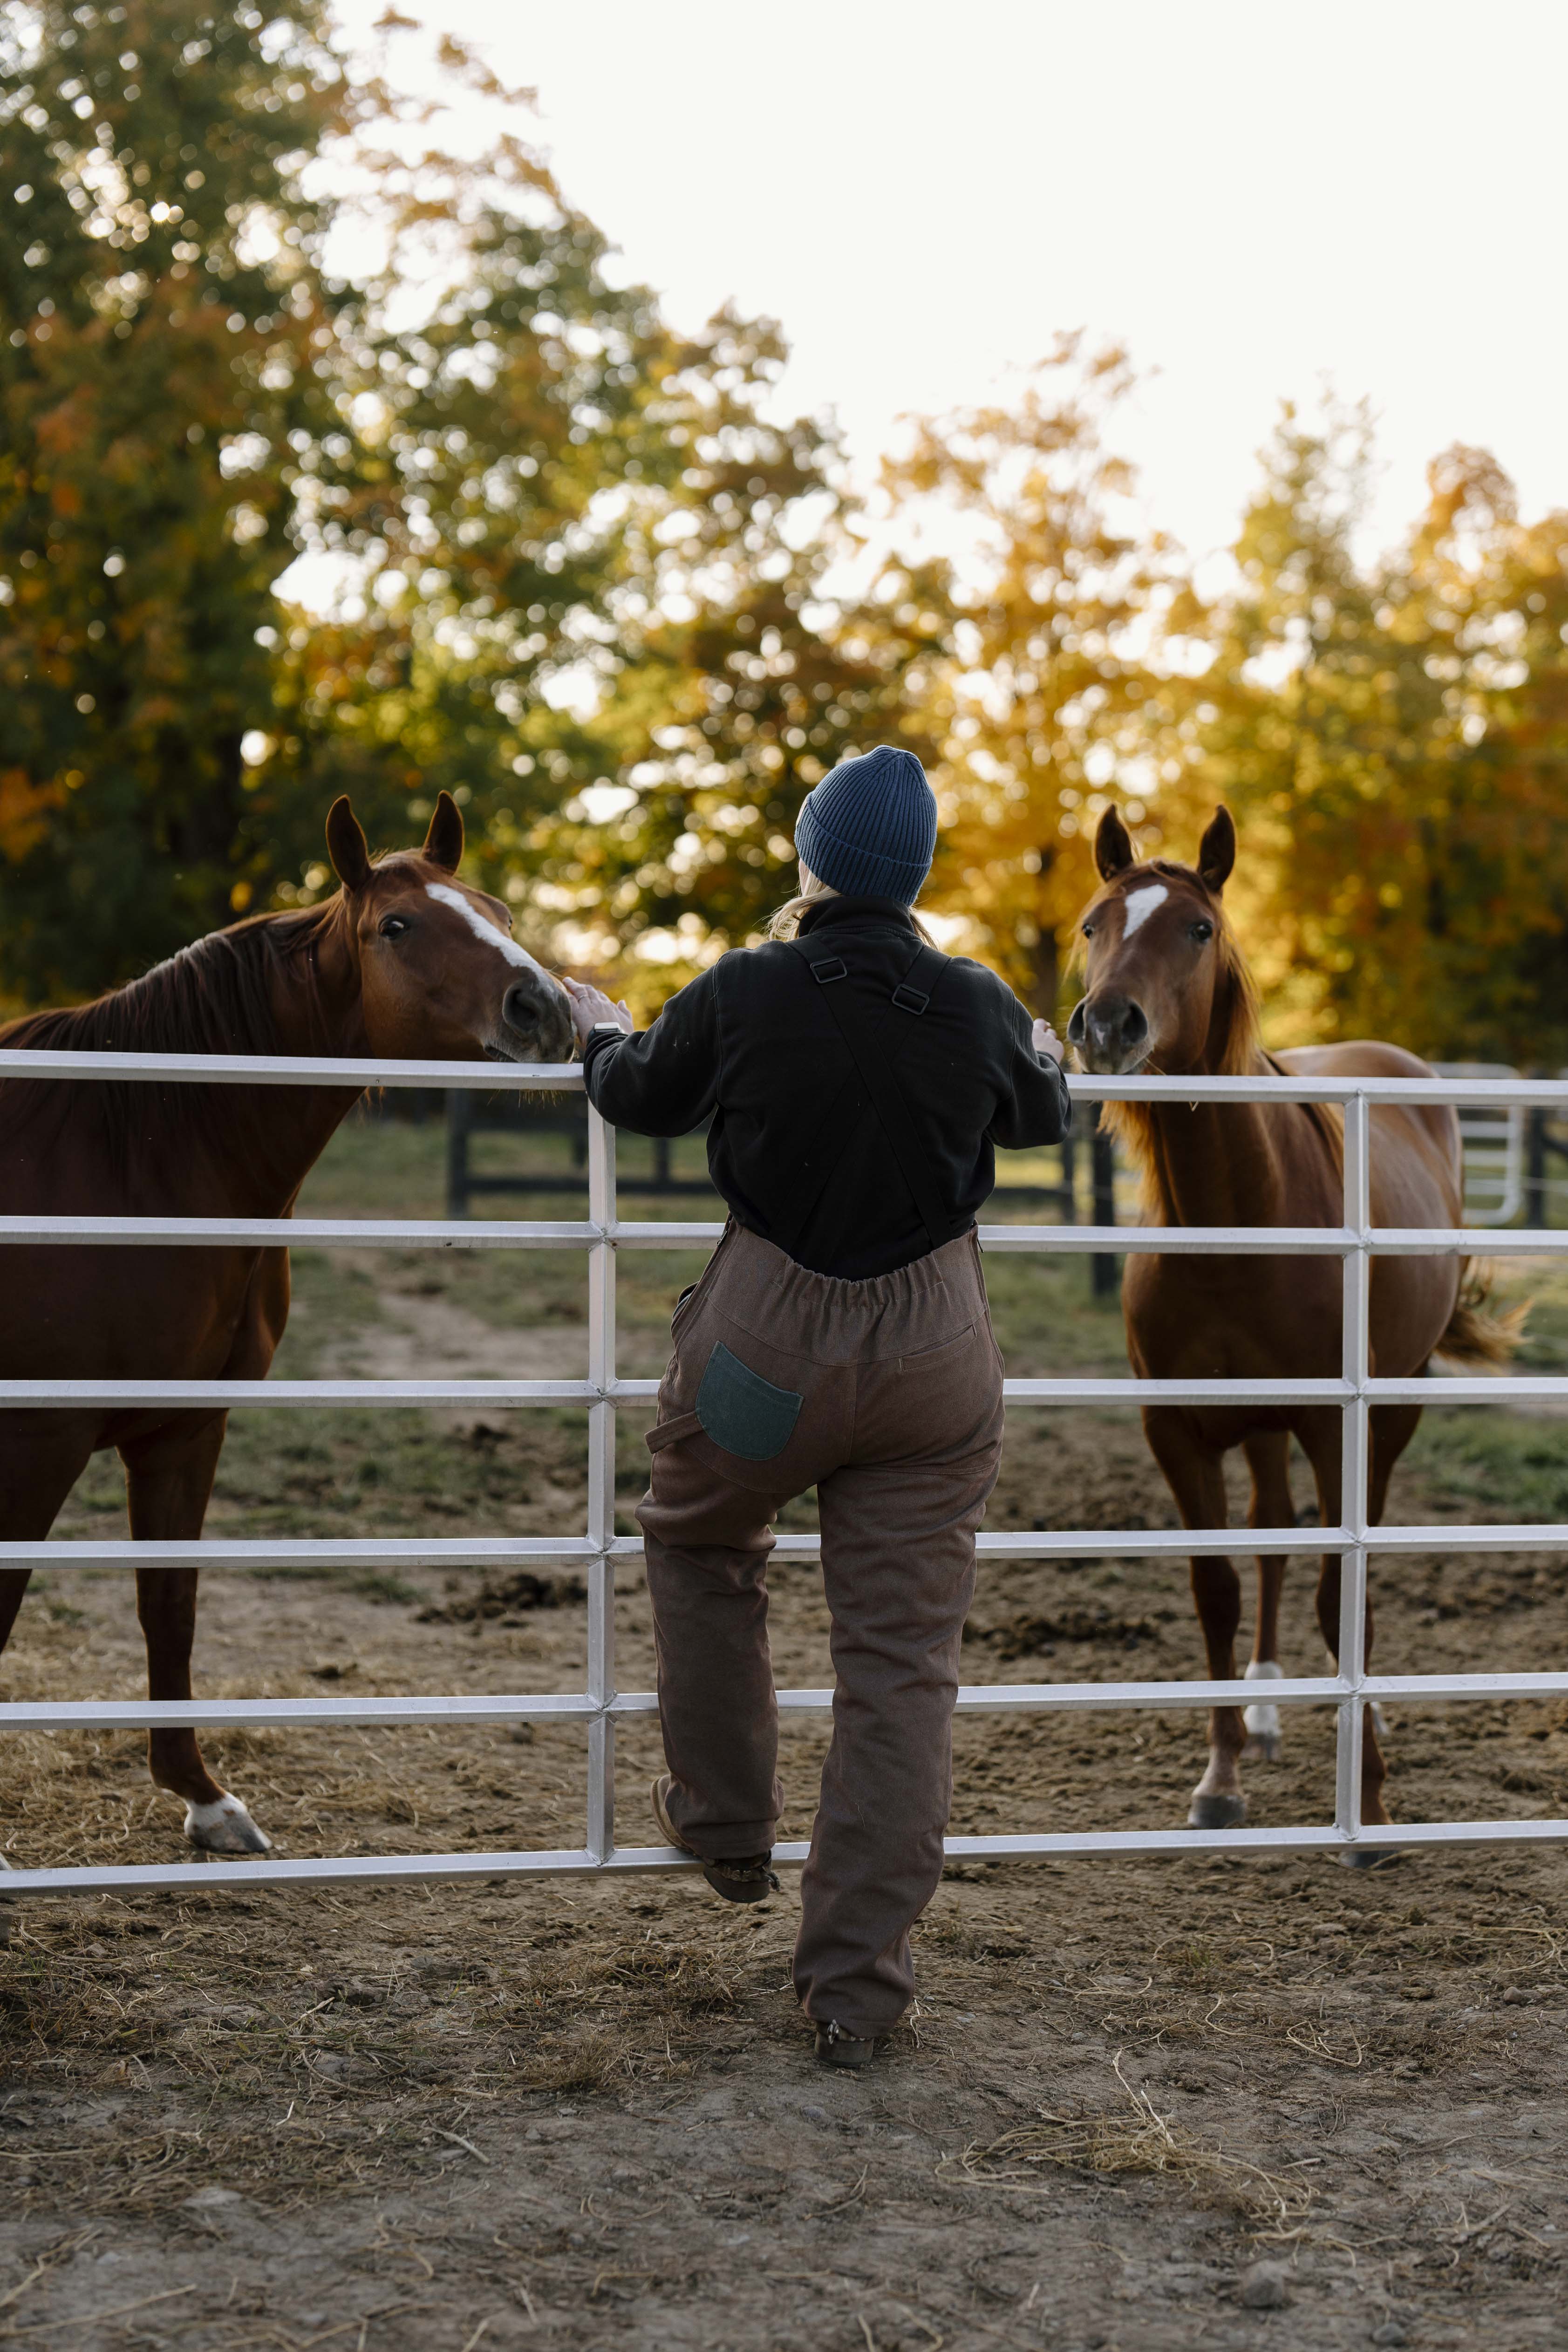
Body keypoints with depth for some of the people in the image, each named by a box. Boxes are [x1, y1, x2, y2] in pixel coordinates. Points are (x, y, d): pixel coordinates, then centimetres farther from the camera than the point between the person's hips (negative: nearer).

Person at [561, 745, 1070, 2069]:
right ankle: (858, 1985, 6)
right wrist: (1046, 1062, 43)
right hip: (933, 1356, 1)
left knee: (702, 1545, 29)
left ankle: (725, 1824, 39)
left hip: (766, 1341, -1)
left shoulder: (741, 996, -9)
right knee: (903, 1662, 5)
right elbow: (1040, 1117, 19)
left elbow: (639, 1098, 10)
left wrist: (602, 1030, 33)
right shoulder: (980, 1011, -3)